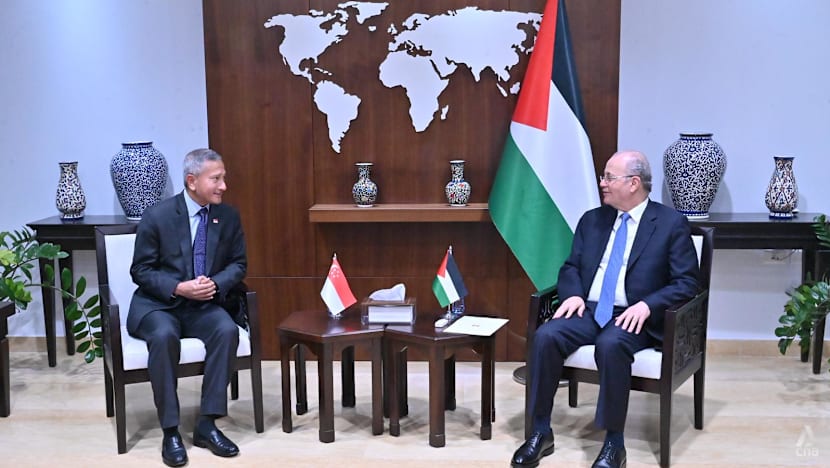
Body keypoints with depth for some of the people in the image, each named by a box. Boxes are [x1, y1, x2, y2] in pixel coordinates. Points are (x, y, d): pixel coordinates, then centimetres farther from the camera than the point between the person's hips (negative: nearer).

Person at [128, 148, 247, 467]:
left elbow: (238, 264, 8)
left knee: (227, 331, -28)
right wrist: (179, 288, -22)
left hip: (204, 304, 3)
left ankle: (207, 424, -18)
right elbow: (141, 271, -5)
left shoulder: (228, 216, 1)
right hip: (158, 304, -3)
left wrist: (216, 283, -14)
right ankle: (170, 431, -21)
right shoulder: (157, 216, -9)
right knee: (164, 336, -34)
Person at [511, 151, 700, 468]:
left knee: (610, 345, -37)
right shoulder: (592, 220, 15)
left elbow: (686, 283, -3)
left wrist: (647, 305, -19)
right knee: (546, 336, -25)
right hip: (588, 310, 4)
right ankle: (541, 432, -14)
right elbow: (570, 267, 16)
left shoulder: (672, 223, 1)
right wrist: (573, 294, -7)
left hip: (632, 317, -4)